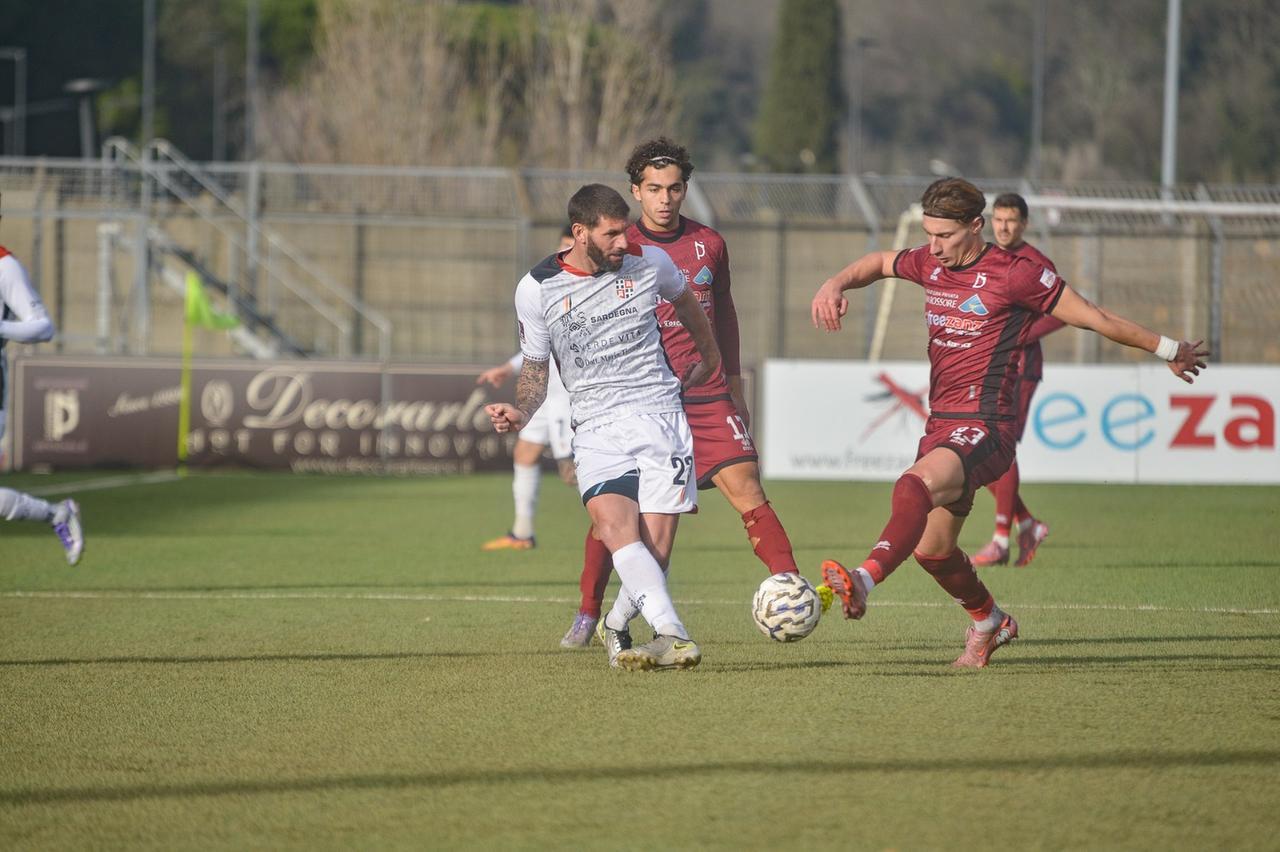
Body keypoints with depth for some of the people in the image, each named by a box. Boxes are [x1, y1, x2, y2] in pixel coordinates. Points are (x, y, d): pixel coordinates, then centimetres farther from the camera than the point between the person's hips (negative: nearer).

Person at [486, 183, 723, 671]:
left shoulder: (649, 262, 4)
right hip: (597, 429, -1)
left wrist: (709, 355, 41)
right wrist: (520, 413, -6)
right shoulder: (537, 289, 1)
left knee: (655, 552, -11)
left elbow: (684, 301, 28)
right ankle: (672, 634, -39)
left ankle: (617, 631, 15)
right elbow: (536, 367, 13)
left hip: (661, 416, 1)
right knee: (615, 527, -28)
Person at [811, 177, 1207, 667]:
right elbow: (879, 263, 32)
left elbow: (1095, 318, -1)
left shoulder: (1014, 274, -8)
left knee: (914, 486, -34)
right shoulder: (930, 264, 10)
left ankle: (864, 581, -51)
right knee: (931, 549, 12)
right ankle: (989, 622, 37)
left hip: (985, 428, -8)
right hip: (940, 425, 8)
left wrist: (1168, 351, 8)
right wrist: (835, 285, 11)